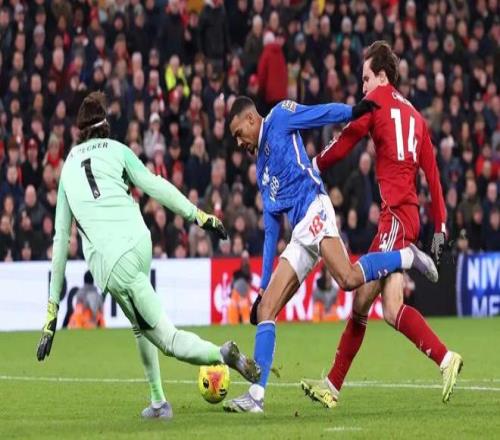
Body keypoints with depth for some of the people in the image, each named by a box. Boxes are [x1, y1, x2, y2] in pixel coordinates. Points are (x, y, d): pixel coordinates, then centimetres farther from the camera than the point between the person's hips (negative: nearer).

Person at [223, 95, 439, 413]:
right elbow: (271, 230, 28)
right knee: (264, 310, -1)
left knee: (348, 279, -31)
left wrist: (355, 111, -22)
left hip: (314, 210, -8)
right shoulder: (262, 171, 30)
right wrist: (263, 286, 24)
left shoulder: (279, 118, 13)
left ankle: (407, 258, -8)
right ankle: (256, 395, -6)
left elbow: (322, 113, -2)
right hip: (299, 237, 8)